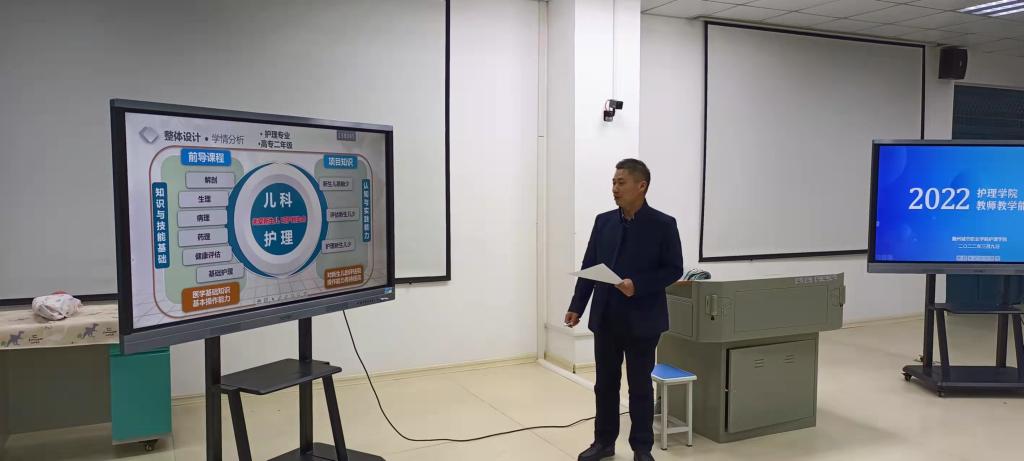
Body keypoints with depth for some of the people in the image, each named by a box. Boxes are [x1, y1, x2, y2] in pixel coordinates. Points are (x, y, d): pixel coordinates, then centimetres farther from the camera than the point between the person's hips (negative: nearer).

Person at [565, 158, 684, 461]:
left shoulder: (663, 225, -6)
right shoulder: (603, 221, 6)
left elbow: (673, 269, -6)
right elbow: (589, 267, 7)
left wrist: (638, 285, -20)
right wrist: (577, 306, 1)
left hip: (642, 320, -4)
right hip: (605, 318, 4)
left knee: (640, 386, 7)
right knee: (605, 383, 12)